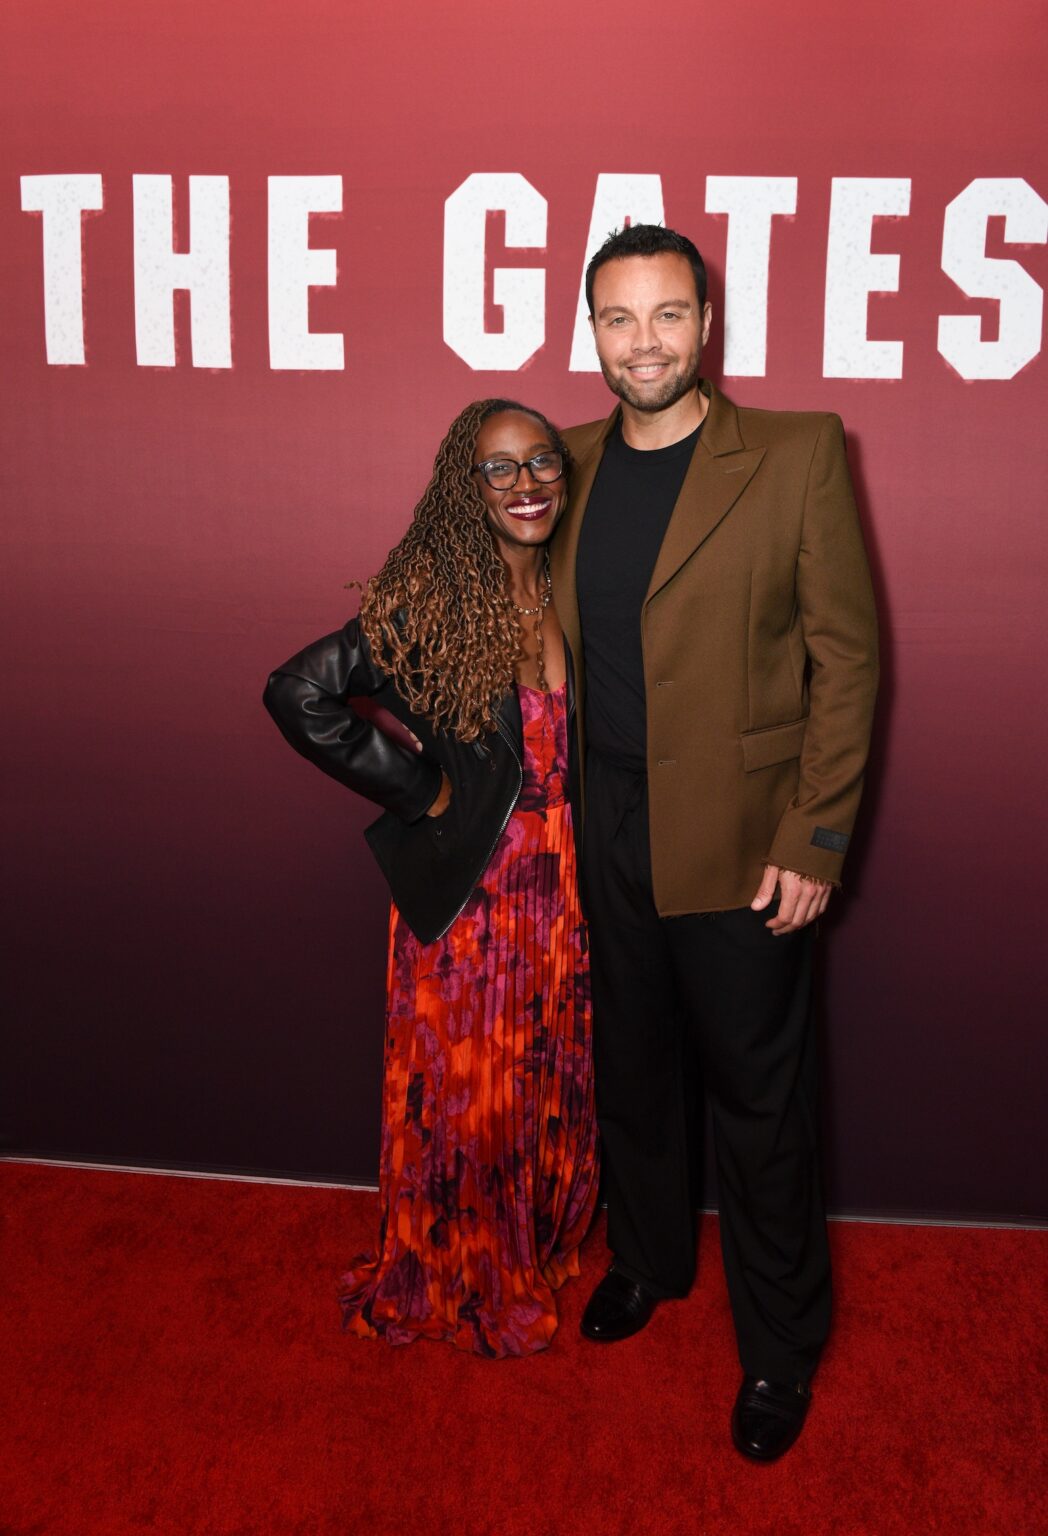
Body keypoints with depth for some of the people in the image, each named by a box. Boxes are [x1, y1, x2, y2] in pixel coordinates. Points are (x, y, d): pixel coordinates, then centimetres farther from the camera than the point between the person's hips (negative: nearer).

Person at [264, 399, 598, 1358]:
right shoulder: (434, 603, -17)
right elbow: (300, 695, -22)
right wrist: (418, 789, -16)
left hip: (560, 889, 6)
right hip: (467, 891, -5)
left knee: (553, 1090, 19)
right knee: (465, 1097, 11)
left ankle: (536, 1257, 44)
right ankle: (457, 1288, 36)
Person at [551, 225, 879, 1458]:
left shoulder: (797, 456, -8)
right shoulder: (573, 466, 5)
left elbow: (845, 653, -8)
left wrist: (814, 839, -12)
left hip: (739, 844, -4)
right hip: (605, 836, 4)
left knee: (757, 1099, 8)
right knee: (630, 1068, 20)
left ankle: (779, 1344, 30)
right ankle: (647, 1257, 45)